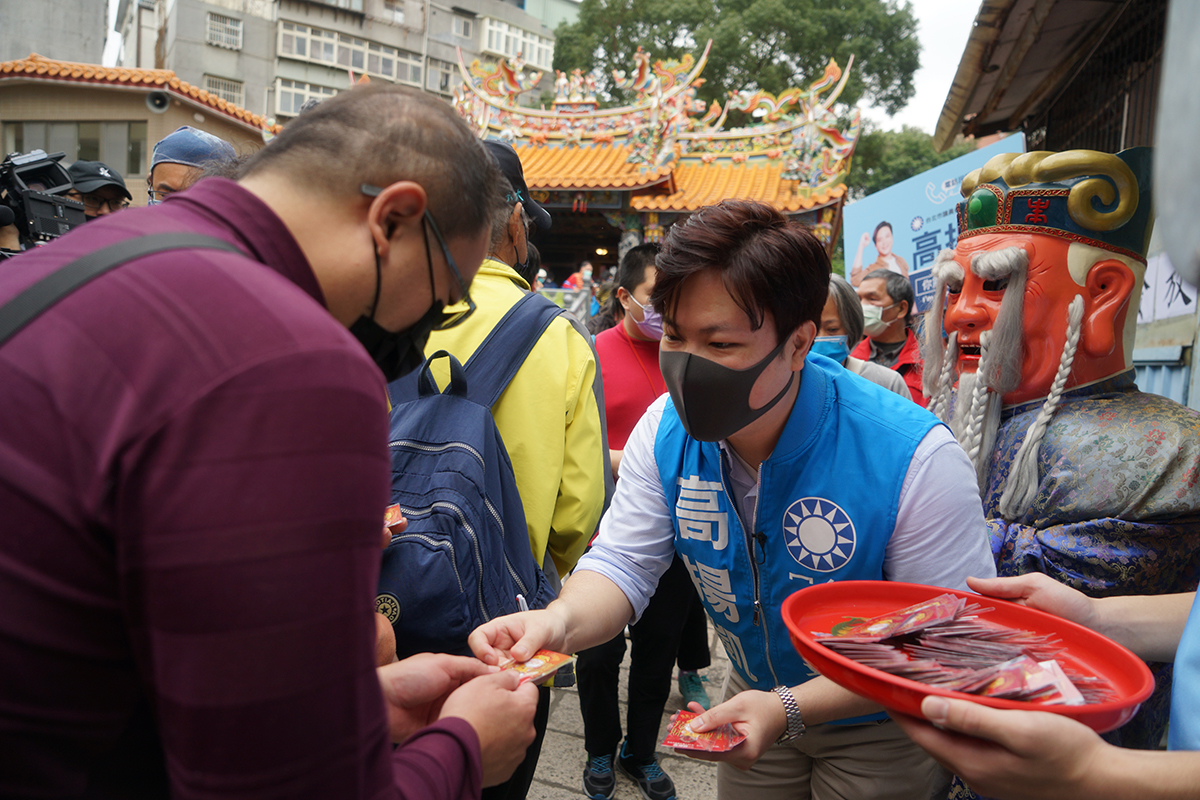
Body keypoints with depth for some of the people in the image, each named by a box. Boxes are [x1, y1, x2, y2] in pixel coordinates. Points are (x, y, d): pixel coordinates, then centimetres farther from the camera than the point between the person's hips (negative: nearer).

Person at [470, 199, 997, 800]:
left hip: (884, 730, -3)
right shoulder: (665, 431, -17)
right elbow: (623, 563, -14)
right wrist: (561, 620, -37)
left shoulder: (914, 458, -31)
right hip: (755, 699, 4)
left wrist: (791, 709, -35)